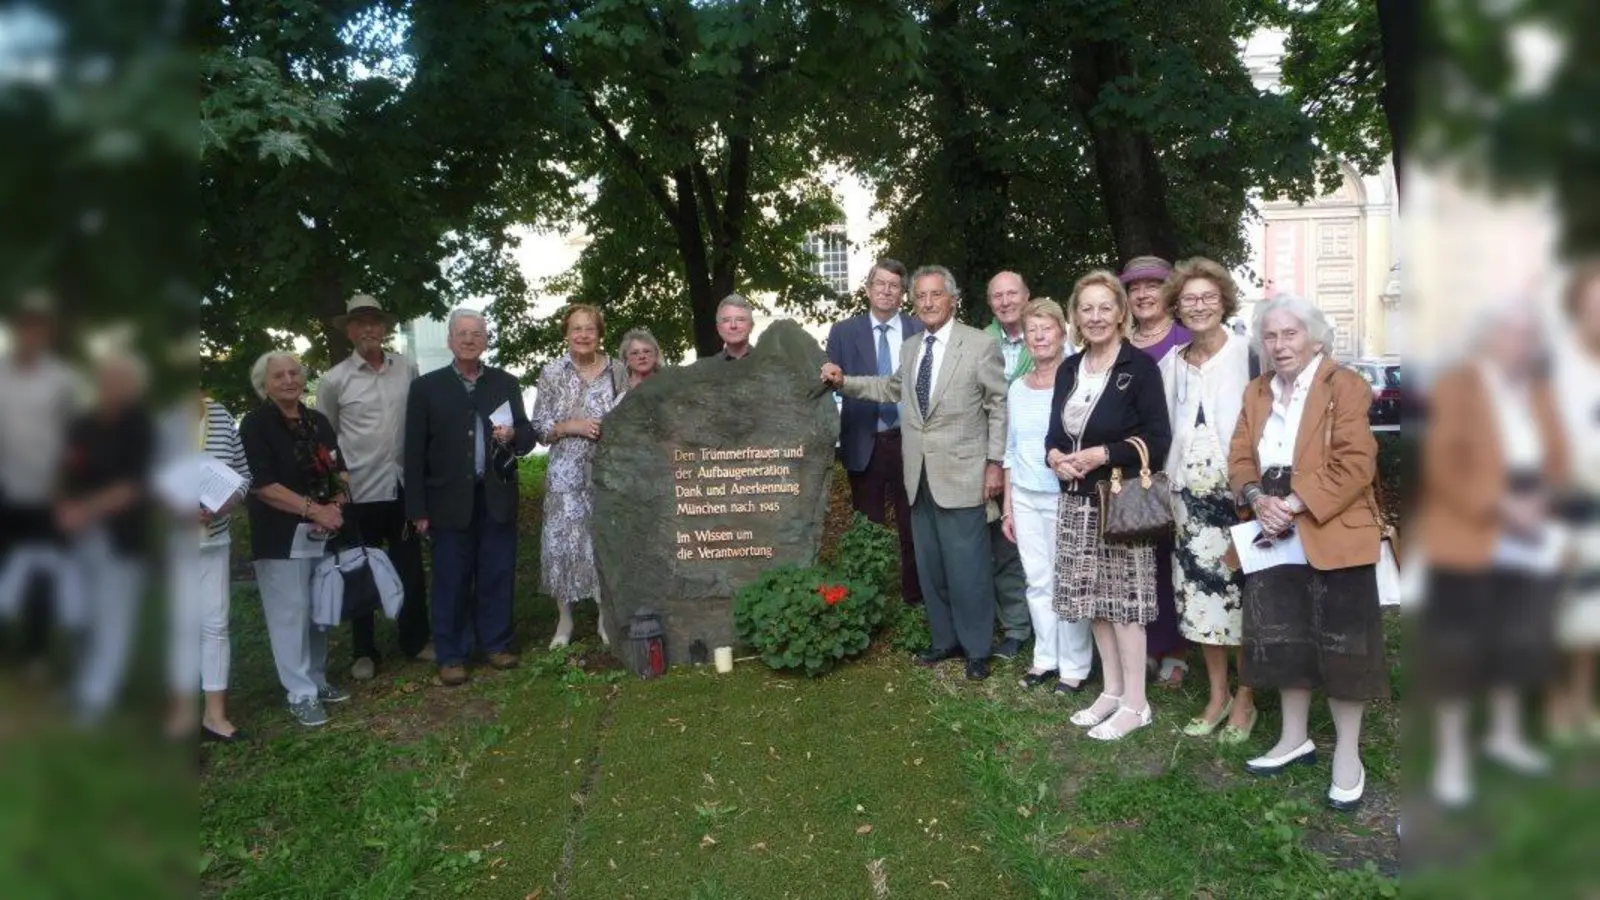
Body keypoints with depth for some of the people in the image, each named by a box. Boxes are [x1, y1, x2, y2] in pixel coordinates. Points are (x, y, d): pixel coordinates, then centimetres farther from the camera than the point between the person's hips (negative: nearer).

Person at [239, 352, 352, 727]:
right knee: (290, 612, -2)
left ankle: (317, 680, 25)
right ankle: (301, 694, 5)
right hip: (281, 536, -6)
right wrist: (314, 509, -18)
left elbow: (340, 471, 12)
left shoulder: (318, 421, 9)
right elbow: (261, 485, -15)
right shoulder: (255, 425, -8)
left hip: (324, 532, 6)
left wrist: (337, 505, -8)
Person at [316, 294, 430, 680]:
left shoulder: (407, 369, 0)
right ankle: (364, 652, 23)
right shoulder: (335, 380, -4)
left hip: (403, 486, 2)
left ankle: (415, 640, 28)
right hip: (359, 491, -2)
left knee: (410, 568, 12)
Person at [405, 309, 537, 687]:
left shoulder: (506, 383, 9)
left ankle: (496, 644, 23)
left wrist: (513, 435, -15)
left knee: (497, 575, 8)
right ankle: (451, 656, 14)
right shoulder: (426, 387, 2)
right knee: (452, 580, 4)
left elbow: (528, 435, 10)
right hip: (450, 499, -2)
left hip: (497, 496, 2)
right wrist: (418, 508, -5)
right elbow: (415, 451, 0)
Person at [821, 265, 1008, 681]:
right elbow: (892, 388, 26)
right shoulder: (909, 348, 12)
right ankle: (945, 640, 27)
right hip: (919, 475, 6)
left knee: (967, 567, -1)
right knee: (929, 566, 13)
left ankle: (977, 649, 14)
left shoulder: (980, 344, -6)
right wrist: (845, 382, 14)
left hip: (960, 474, -6)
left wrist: (995, 463, -8)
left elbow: (999, 406, -4)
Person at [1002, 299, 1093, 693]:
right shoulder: (1016, 388, 9)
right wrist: (1007, 506, 13)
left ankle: (1074, 665, 12)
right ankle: (1045, 657, 23)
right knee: (1038, 582, 11)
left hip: (1066, 497, -5)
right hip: (1024, 498, 5)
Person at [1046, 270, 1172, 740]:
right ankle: (1112, 691, 24)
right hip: (1077, 501, 6)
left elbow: (1158, 439, -12)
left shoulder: (1140, 366, -7)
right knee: (1093, 598, 11)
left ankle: (1135, 704, 9)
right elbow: (1056, 432, 15)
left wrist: (1101, 455, -19)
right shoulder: (1069, 369, 12)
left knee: (1125, 599, -2)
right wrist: (1055, 456, -7)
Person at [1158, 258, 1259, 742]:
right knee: (1199, 593, 8)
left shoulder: (1247, 354, -5)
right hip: (1189, 493, 5)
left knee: (1241, 591, 0)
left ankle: (1245, 699, 16)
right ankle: (1218, 695, 23)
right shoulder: (1171, 363, 11)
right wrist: (1166, 482, 9)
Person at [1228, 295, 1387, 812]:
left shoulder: (1345, 387, -7)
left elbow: (1355, 464, -16)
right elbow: (1239, 458, 9)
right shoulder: (1256, 393, 13)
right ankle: (1295, 738, 30)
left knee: (1341, 646, 2)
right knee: (1283, 640, 14)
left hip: (1333, 538, -6)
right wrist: (1257, 497, -12)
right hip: (1276, 540, 6)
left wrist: (1297, 504, -21)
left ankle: (1347, 755, 15)